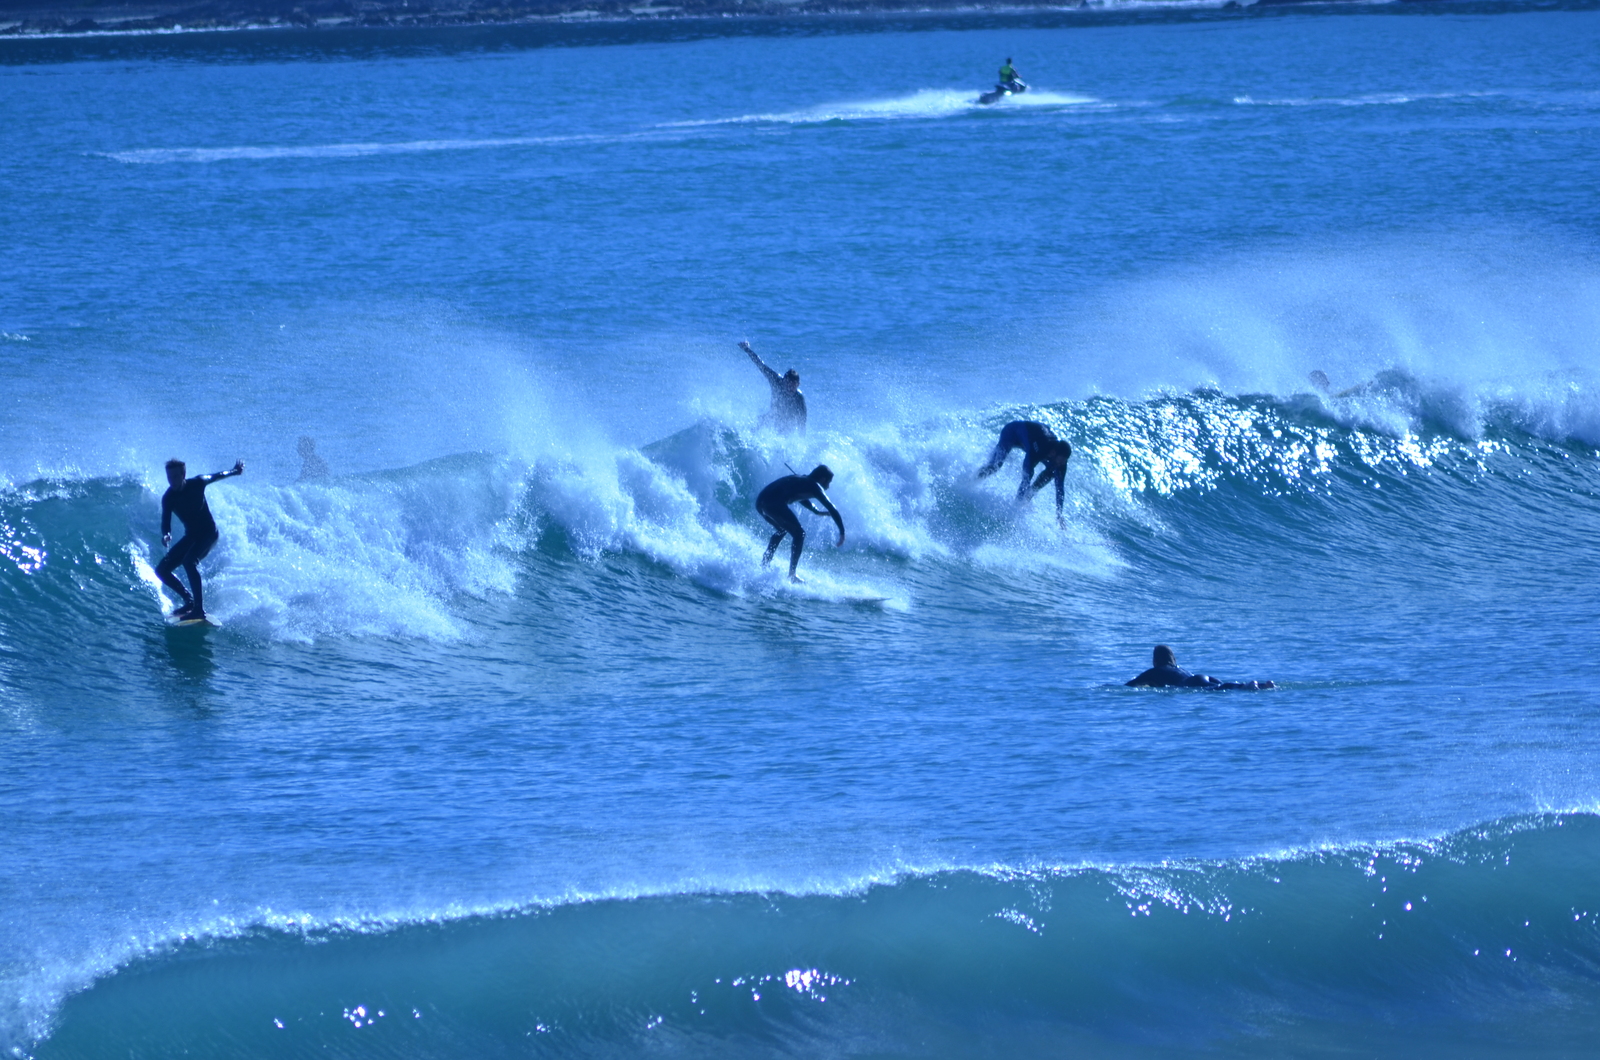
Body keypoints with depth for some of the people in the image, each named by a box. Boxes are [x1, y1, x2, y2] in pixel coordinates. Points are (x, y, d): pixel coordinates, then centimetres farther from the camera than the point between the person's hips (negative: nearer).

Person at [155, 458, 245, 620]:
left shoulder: (197, 484, -15)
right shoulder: (168, 498, -9)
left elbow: (216, 476, 5)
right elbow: (166, 521, -16)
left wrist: (235, 471, 23)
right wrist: (166, 534, -40)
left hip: (208, 533, -5)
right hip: (191, 536, 5)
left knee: (188, 561, -32)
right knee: (161, 570, -2)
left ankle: (199, 608, -36)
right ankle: (189, 600, 11)